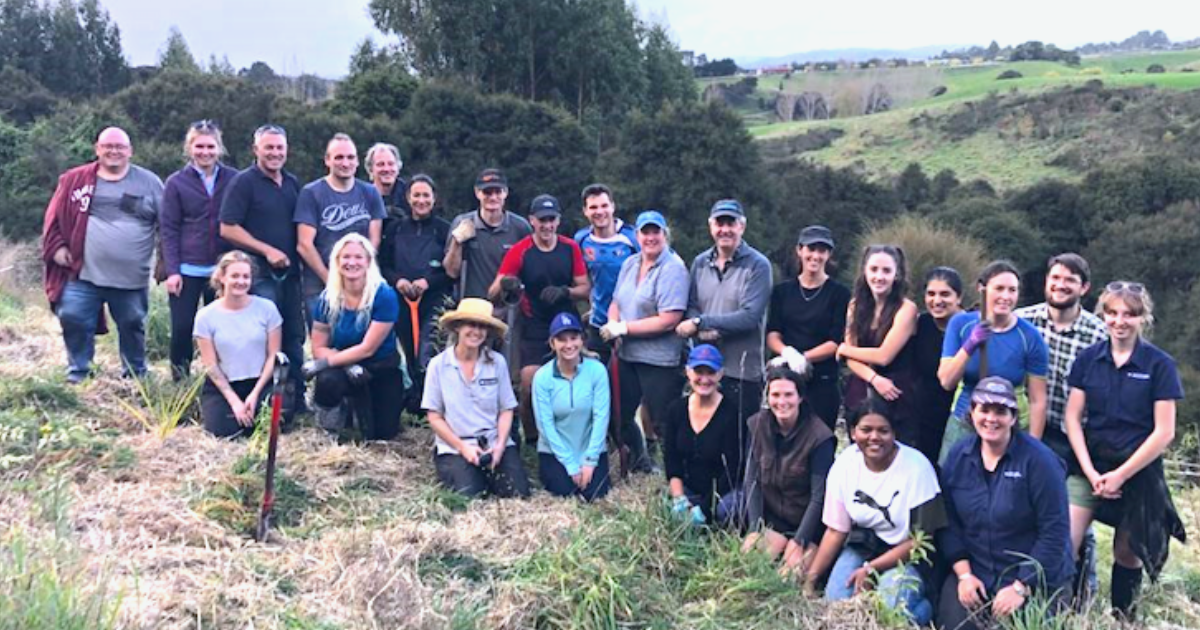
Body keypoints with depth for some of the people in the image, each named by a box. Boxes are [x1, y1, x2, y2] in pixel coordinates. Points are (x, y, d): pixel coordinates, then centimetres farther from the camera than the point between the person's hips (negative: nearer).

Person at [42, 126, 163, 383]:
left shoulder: (149, 182, 4)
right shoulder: (75, 180, 5)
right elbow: (55, 218, 12)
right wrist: (57, 247, 0)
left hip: (131, 278, 0)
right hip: (83, 275, 0)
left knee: (133, 325, 10)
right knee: (73, 319, -3)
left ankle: (136, 376, 26)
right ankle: (78, 372, 15)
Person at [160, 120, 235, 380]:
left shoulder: (233, 179, 4)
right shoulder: (176, 182, 3)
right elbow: (168, 229, 1)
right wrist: (172, 270, -7)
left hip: (223, 270, 1)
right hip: (187, 270, -1)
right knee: (182, 328, 0)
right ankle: (180, 381, 15)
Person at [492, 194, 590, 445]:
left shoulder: (571, 248, 2)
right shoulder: (519, 251, -6)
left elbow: (585, 288, 5)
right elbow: (492, 294, -10)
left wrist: (564, 291, -16)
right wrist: (504, 285, -33)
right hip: (534, 332, -2)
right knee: (529, 388, -11)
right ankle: (531, 440, 6)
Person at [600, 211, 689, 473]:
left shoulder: (673, 269, -13)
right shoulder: (630, 264, 11)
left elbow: (668, 321, -20)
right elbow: (616, 302, 16)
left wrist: (624, 328, -15)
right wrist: (612, 324, -7)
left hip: (660, 360, -8)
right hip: (627, 356, 8)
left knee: (662, 423, -2)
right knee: (621, 416, 18)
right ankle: (641, 464, 39)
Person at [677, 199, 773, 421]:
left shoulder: (757, 266, -7)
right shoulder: (700, 262, 10)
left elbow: (750, 317, -16)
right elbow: (691, 307, 9)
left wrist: (700, 322, -14)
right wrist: (703, 331, -14)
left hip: (742, 372, -5)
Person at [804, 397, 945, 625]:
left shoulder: (916, 467, -19)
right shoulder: (844, 465, -7)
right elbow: (836, 530, 0)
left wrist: (871, 569, -18)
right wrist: (811, 577, -7)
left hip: (906, 555, -3)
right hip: (861, 547, 4)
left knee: (890, 610, -28)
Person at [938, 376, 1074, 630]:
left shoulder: (1039, 460, -14)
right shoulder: (958, 456, 0)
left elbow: (1054, 532, -15)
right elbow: (949, 522, 3)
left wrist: (1021, 588, -17)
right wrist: (964, 574, -7)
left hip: (1034, 579, -3)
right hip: (974, 573, 3)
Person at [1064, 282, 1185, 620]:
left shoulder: (1159, 365, -4)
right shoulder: (1088, 359, 3)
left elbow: (1164, 432, -7)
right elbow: (1073, 417, 3)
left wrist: (1120, 475, -9)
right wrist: (1090, 471, -7)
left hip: (1137, 471, -2)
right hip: (1089, 467, 2)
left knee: (1128, 553, 8)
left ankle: (1122, 621, 28)